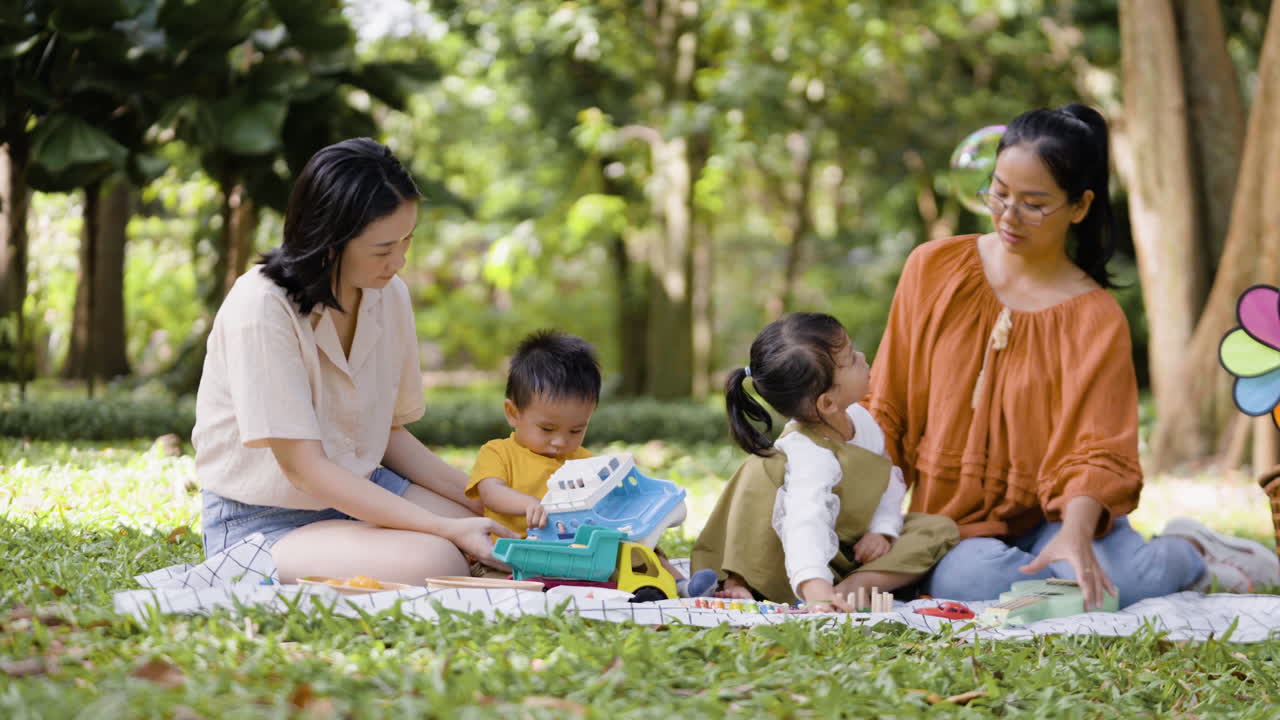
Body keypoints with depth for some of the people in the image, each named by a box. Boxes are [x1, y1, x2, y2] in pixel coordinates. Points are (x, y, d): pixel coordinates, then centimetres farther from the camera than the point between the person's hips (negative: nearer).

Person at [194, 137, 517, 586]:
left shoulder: (389, 296, 0)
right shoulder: (261, 308, -22)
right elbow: (303, 468, -24)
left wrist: (477, 498, -5)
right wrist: (445, 529, -28)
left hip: (360, 492, 7)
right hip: (264, 521, -7)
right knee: (432, 561, -30)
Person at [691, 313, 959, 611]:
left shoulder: (860, 418, -5)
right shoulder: (808, 455, -32)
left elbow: (891, 484, 7)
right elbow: (806, 522, -49)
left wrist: (883, 530, -12)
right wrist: (814, 585, -66)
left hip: (855, 550, 8)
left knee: (941, 528, -11)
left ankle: (855, 584, -29)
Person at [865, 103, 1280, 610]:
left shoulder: (1095, 318, -6)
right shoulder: (933, 269, 0)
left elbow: (1099, 454, -15)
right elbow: (886, 407, 5)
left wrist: (1076, 534, -36)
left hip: (1054, 511, -2)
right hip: (955, 522, 2)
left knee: (1116, 583, -34)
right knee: (967, 581, -34)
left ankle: (1188, 554, 4)